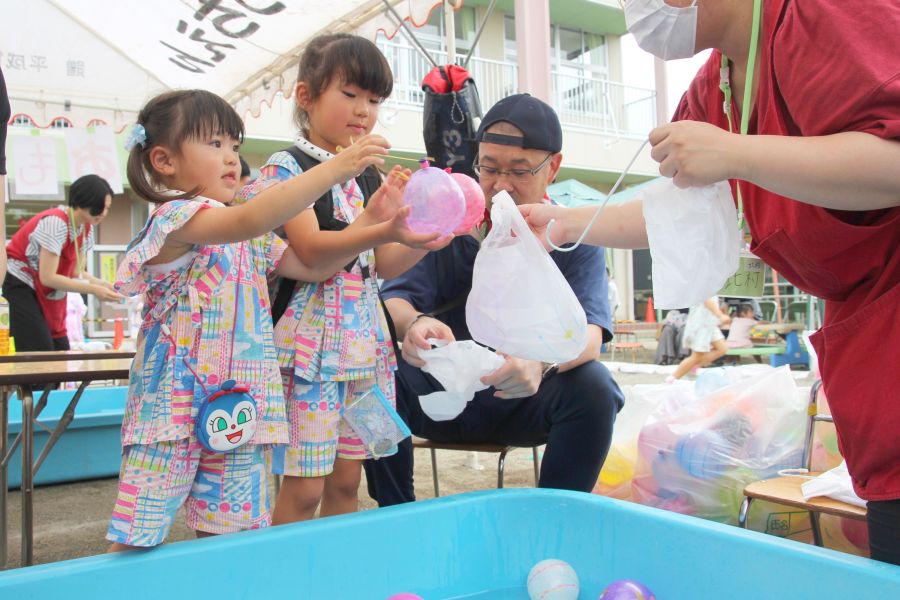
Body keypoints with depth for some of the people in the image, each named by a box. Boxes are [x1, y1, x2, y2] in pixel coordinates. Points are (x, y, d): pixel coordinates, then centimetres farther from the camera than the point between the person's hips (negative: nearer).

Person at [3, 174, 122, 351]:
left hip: (43, 292, 8)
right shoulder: (55, 222, -25)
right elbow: (47, 277, -27)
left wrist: (102, 284, -17)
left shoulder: (86, 228, 1)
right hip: (18, 287, -8)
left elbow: (76, 272, 0)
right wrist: (94, 290, -29)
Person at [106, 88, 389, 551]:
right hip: (174, 404, -7)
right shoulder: (175, 217, -10)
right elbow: (248, 220, -29)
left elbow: (313, 266, 14)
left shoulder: (250, 238, 16)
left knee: (230, 534, 11)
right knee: (137, 545, -1)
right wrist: (335, 169, -33)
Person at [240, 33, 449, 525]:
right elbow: (311, 250, -18)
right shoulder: (287, 167, -4)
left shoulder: (369, 178, 15)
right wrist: (381, 229, -32)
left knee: (346, 479, 12)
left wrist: (424, 239, -6)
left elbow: (384, 265, 12)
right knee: (304, 484, -4)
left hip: (365, 339, 6)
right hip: (310, 341, -6)